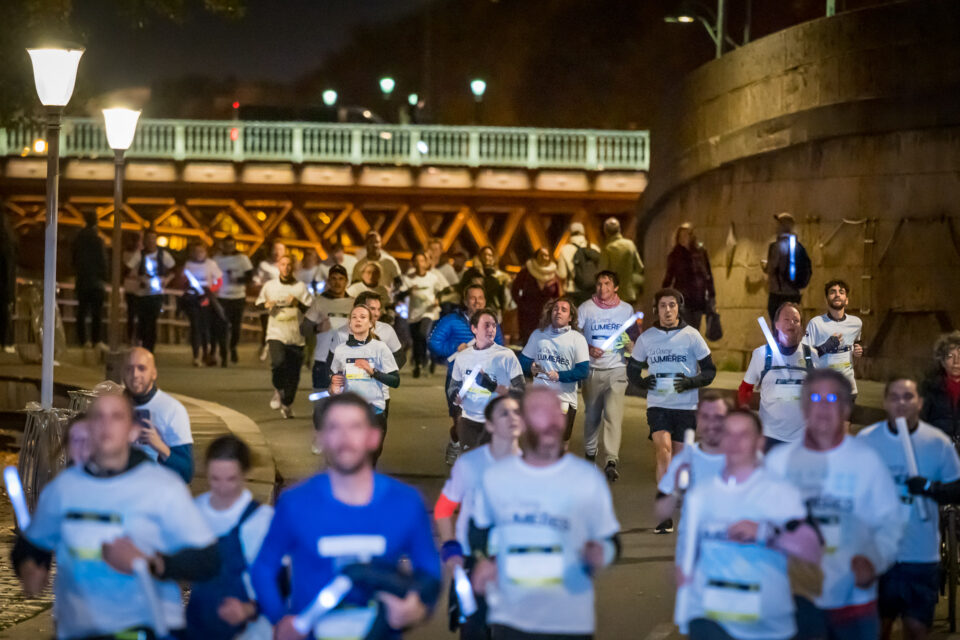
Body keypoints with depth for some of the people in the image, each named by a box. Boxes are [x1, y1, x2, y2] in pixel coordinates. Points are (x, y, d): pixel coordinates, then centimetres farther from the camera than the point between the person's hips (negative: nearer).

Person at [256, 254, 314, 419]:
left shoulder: (301, 287, 4)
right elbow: (259, 302, 21)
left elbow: (312, 310, 0)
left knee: (293, 374, 2)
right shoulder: (270, 286, 8)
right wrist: (266, 305, -2)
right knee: (278, 362, -25)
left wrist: (298, 304, -18)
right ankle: (278, 390, 3)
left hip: (296, 336, 0)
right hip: (276, 333, 0)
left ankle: (287, 405, 21)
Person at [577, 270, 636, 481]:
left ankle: (611, 460, -21)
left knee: (614, 414, -14)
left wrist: (628, 343, -7)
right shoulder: (586, 308, 2)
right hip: (592, 370, 1)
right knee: (592, 414, 11)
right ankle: (590, 452, 34)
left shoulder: (627, 310, 6)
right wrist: (588, 348, -13)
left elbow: (633, 341, 16)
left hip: (617, 370, -1)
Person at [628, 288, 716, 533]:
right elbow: (632, 367, 18)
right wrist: (641, 381, -4)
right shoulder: (646, 338, 6)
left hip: (685, 405, 0)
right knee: (663, 450, -19)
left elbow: (710, 370, 5)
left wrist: (691, 382, -14)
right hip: (657, 404, 0)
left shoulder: (691, 336, 1)